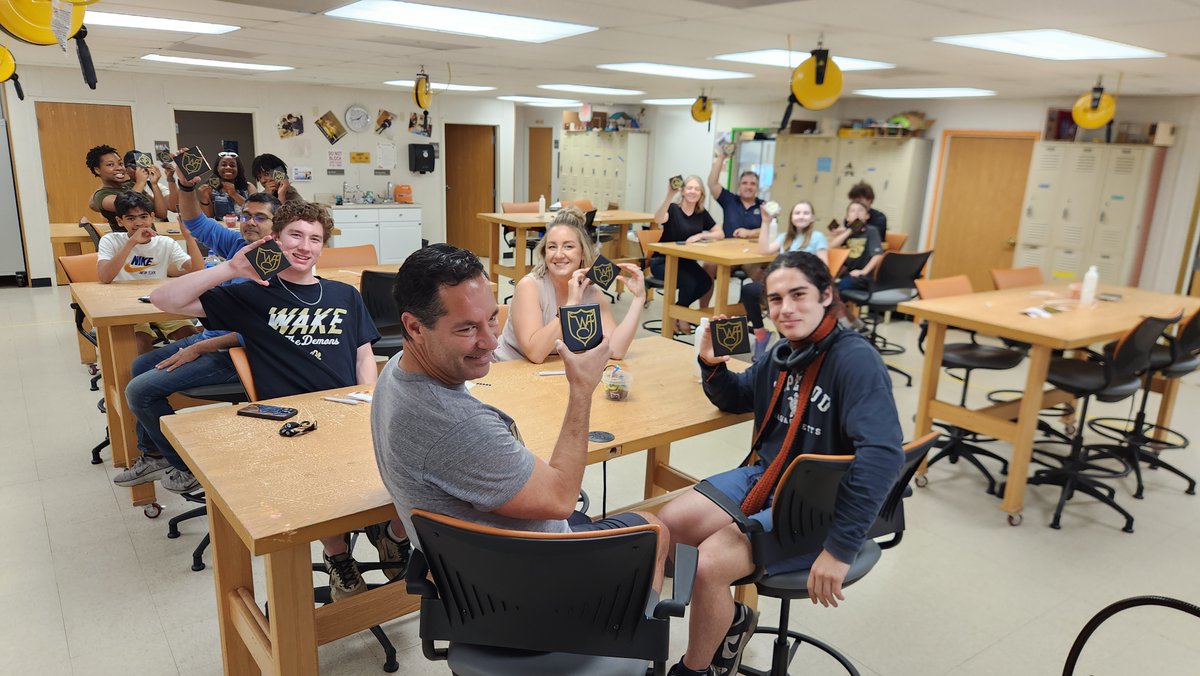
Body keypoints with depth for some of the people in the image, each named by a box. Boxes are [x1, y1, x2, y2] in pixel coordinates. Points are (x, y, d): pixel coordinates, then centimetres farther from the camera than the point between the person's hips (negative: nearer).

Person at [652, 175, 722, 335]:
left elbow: (720, 234, 3)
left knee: (706, 282, -21)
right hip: (663, 261, -6)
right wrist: (669, 196, -46)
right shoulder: (673, 209, -10)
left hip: (686, 261, 6)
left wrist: (699, 236, -14)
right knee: (689, 282, -29)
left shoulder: (702, 214, 7)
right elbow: (658, 219, -33)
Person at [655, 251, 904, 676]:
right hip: (766, 478, 8)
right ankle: (730, 619, 20)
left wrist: (841, 547, -33)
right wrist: (712, 364, -4)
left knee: (710, 562, -22)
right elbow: (735, 399, 18)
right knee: (666, 525, -2)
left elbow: (882, 455, -32)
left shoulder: (855, 359, -22)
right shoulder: (784, 352, 2)